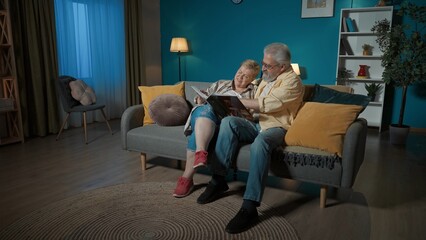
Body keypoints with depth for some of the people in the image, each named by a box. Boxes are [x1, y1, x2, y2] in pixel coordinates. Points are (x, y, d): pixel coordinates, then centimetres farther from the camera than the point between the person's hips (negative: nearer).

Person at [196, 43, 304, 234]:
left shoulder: (292, 81, -10)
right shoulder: (267, 79, 19)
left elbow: (267, 104, -22)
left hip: (276, 128, -8)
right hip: (258, 124, 8)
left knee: (260, 143, -41)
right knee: (229, 122, -20)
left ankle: (250, 207, -40)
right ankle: (219, 180, -20)